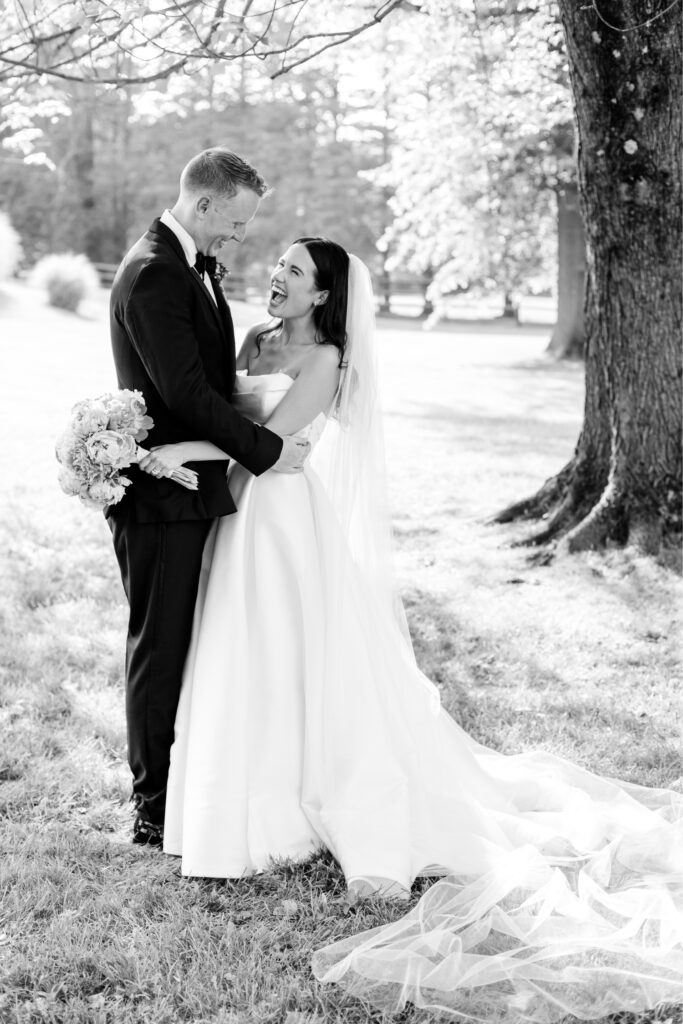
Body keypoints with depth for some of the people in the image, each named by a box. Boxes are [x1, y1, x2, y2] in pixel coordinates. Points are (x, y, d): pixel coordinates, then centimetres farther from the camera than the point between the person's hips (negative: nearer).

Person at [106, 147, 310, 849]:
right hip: (160, 498, -9)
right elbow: (186, 392, -22)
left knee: (186, 645, 15)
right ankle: (153, 811, 12)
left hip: (192, 484, 9)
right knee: (159, 647, 1)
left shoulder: (195, 265, 13)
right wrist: (265, 451, -16)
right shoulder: (153, 274, -18)